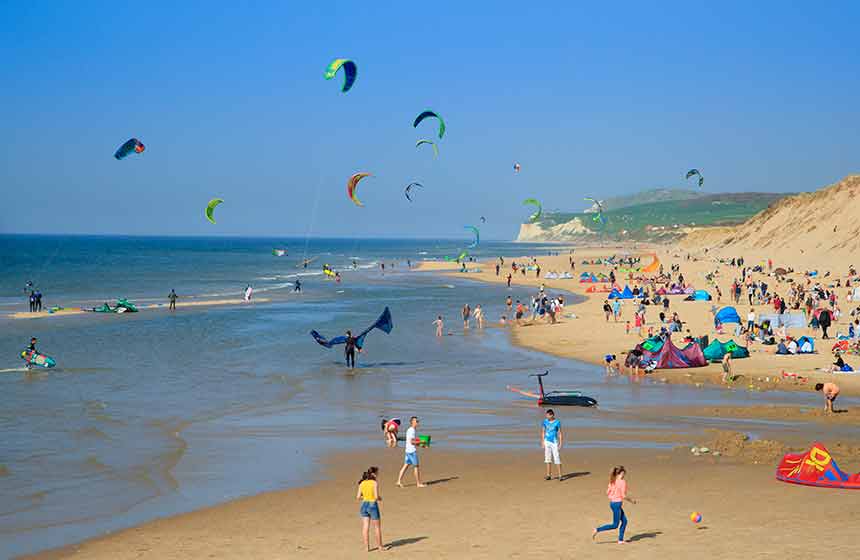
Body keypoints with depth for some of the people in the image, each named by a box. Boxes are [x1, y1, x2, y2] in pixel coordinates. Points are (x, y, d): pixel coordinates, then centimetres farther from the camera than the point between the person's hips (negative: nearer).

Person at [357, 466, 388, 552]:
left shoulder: (362, 483, 4)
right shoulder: (375, 483, -12)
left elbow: (358, 497, 2)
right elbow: (376, 496, -18)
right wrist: (380, 498, 4)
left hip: (364, 505, 5)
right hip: (373, 505, -5)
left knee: (365, 528, 7)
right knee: (377, 527, 10)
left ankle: (367, 547, 10)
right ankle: (380, 546, 17)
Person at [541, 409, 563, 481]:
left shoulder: (557, 422, -8)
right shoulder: (545, 422, 2)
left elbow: (560, 433, -5)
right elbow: (543, 432, 9)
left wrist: (560, 443, -8)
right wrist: (542, 442, 6)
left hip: (554, 442, -4)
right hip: (547, 441, 4)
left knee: (557, 459, -8)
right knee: (548, 458, 7)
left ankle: (560, 475, -6)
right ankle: (549, 475, 13)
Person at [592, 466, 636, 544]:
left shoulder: (613, 481, 6)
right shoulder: (623, 482, -16)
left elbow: (608, 492, 9)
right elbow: (623, 496, -17)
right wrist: (631, 500, -2)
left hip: (612, 502, 9)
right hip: (617, 504, -9)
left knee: (624, 521, 16)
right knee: (615, 525, 0)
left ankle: (620, 539, 16)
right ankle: (597, 530, -6)